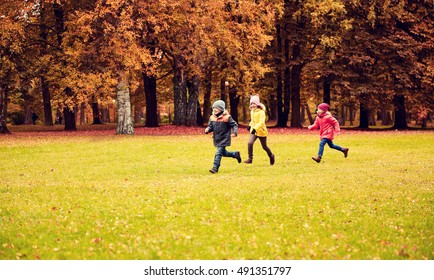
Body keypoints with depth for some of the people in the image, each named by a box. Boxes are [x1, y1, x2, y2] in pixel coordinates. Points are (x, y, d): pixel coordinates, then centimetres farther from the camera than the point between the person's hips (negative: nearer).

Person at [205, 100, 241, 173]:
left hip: (224, 139, -7)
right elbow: (210, 126, 11)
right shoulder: (212, 118, 2)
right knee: (223, 152, 19)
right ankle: (236, 154, 43)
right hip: (217, 139, 7)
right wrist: (207, 129, -13)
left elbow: (234, 125, -7)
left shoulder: (226, 117, -13)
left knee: (218, 153, -16)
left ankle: (215, 168, -13)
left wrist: (234, 132, -24)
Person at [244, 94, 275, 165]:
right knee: (250, 143, -19)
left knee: (264, 147, 10)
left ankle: (271, 156, 37)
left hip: (261, 131, -5)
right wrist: (250, 125, 22)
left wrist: (255, 128, -40)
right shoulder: (252, 111, 5)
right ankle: (250, 158, -12)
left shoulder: (261, 112, -18)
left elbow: (261, 122, -30)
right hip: (253, 131, 5)